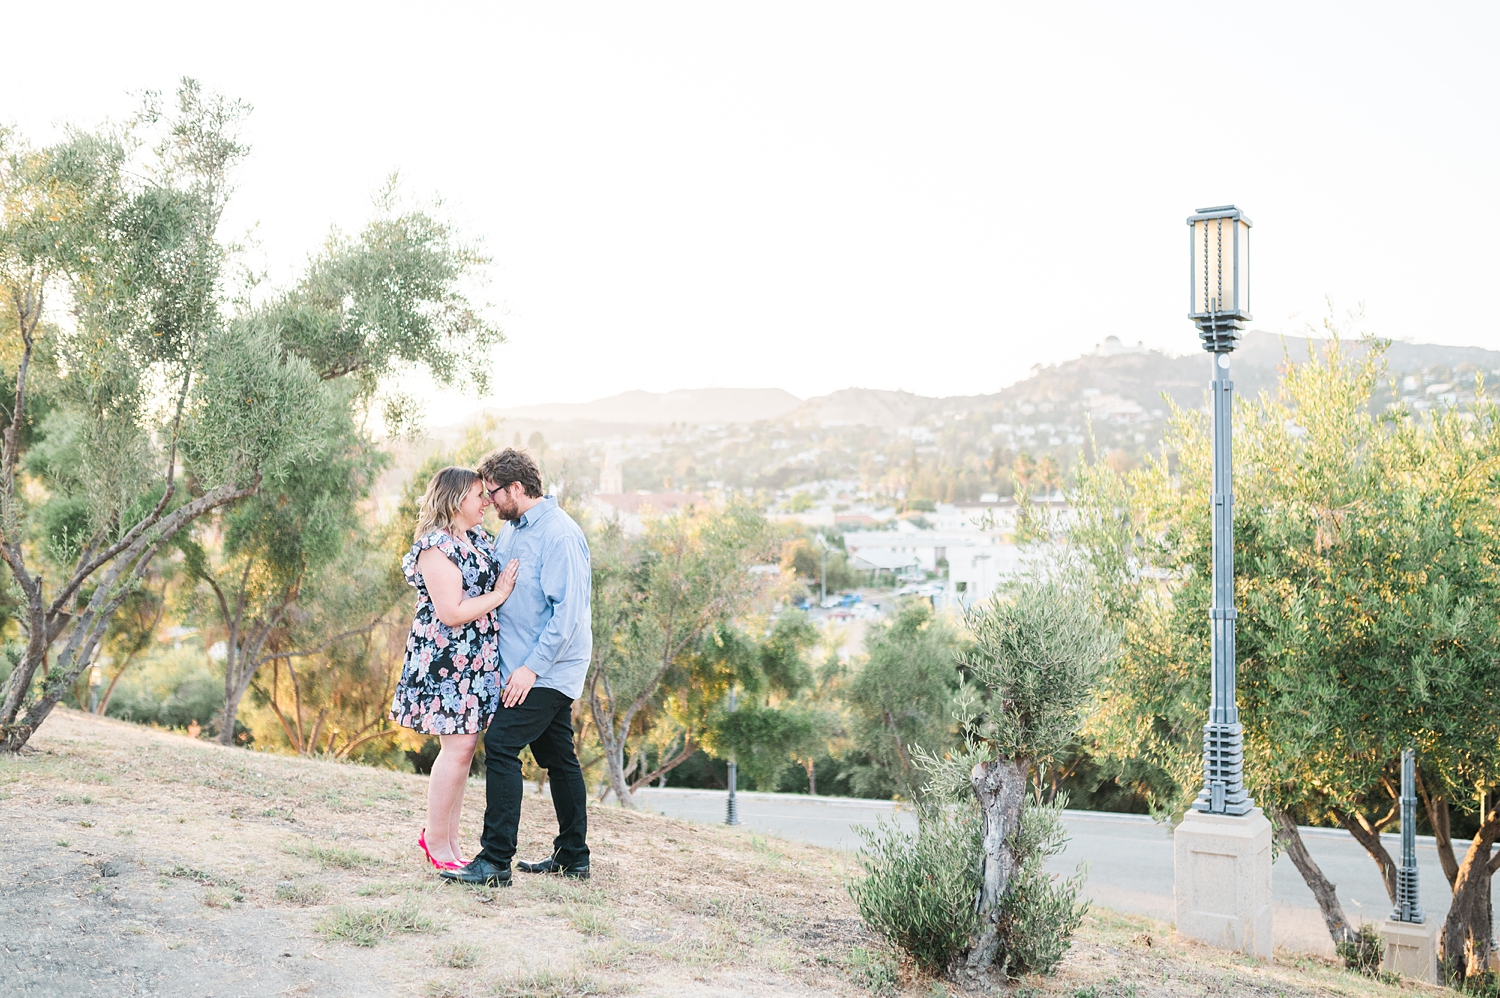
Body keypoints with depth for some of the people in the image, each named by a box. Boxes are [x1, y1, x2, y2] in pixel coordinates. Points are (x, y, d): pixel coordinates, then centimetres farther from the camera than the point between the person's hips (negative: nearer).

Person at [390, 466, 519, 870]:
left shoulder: (478, 538, 13)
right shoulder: (437, 547, -15)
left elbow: (496, 579, 26)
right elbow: (451, 613, -20)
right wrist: (499, 594, -13)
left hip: (478, 660, 9)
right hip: (445, 659, -9)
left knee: (464, 746, 10)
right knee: (458, 747, -6)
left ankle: (446, 837, 20)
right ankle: (437, 841, 7)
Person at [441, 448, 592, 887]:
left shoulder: (559, 534, -17)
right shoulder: (511, 530, 12)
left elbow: (568, 610, -22)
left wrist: (532, 667, -24)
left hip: (547, 670, -9)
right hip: (532, 667, 10)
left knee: (501, 744, -16)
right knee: (558, 758, 14)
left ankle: (495, 861, -14)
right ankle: (573, 856, 23)